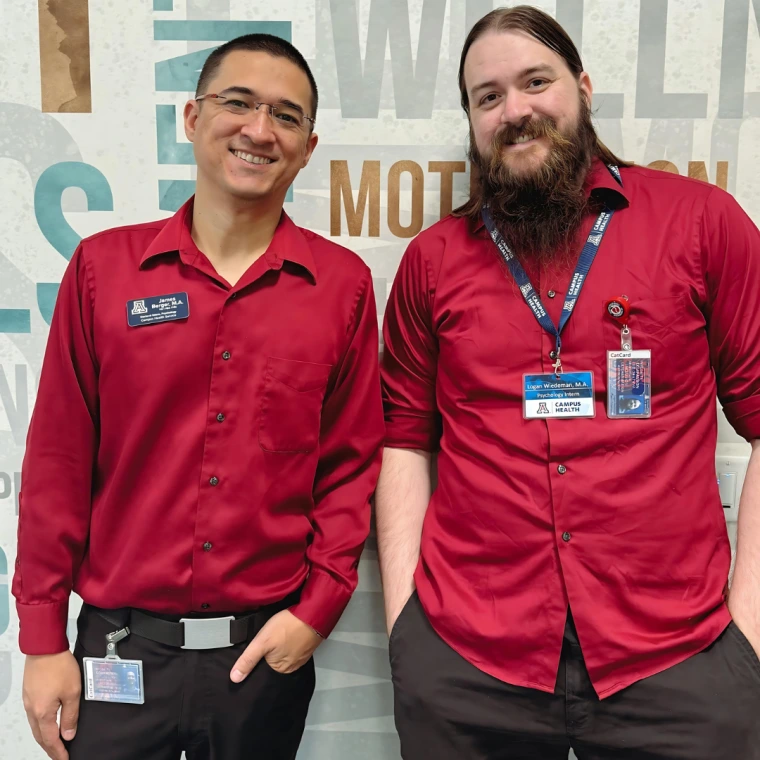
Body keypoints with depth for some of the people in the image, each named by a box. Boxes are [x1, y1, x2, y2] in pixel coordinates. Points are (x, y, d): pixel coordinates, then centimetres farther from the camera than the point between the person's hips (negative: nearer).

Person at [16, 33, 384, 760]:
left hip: (267, 646, 1)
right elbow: (59, 461, -1)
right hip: (120, 643, 0)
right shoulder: (103, 266, -2)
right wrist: (43, 637, -1)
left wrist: (318, 608, -6)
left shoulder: (343, 283, -2)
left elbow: (353, 463, 1)